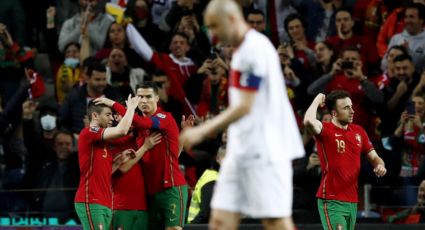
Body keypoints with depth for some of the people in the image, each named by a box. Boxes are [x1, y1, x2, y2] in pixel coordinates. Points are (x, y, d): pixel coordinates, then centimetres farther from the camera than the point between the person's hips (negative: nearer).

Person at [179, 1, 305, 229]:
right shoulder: (243, 49, 16)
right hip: (242, 150, 10)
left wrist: (203, 131, -16)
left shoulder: (254, 49, -14)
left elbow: (245, 107, -18)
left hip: (264, 150, -10)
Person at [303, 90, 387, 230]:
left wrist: (380, 165, -5)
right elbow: (309, 121, -30)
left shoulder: (358, 131, 12)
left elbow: (374, 157, 19)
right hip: (331, 201, -7)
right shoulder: (326, 130, -8)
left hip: (352, 201, 7)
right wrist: (317, 100, -13)